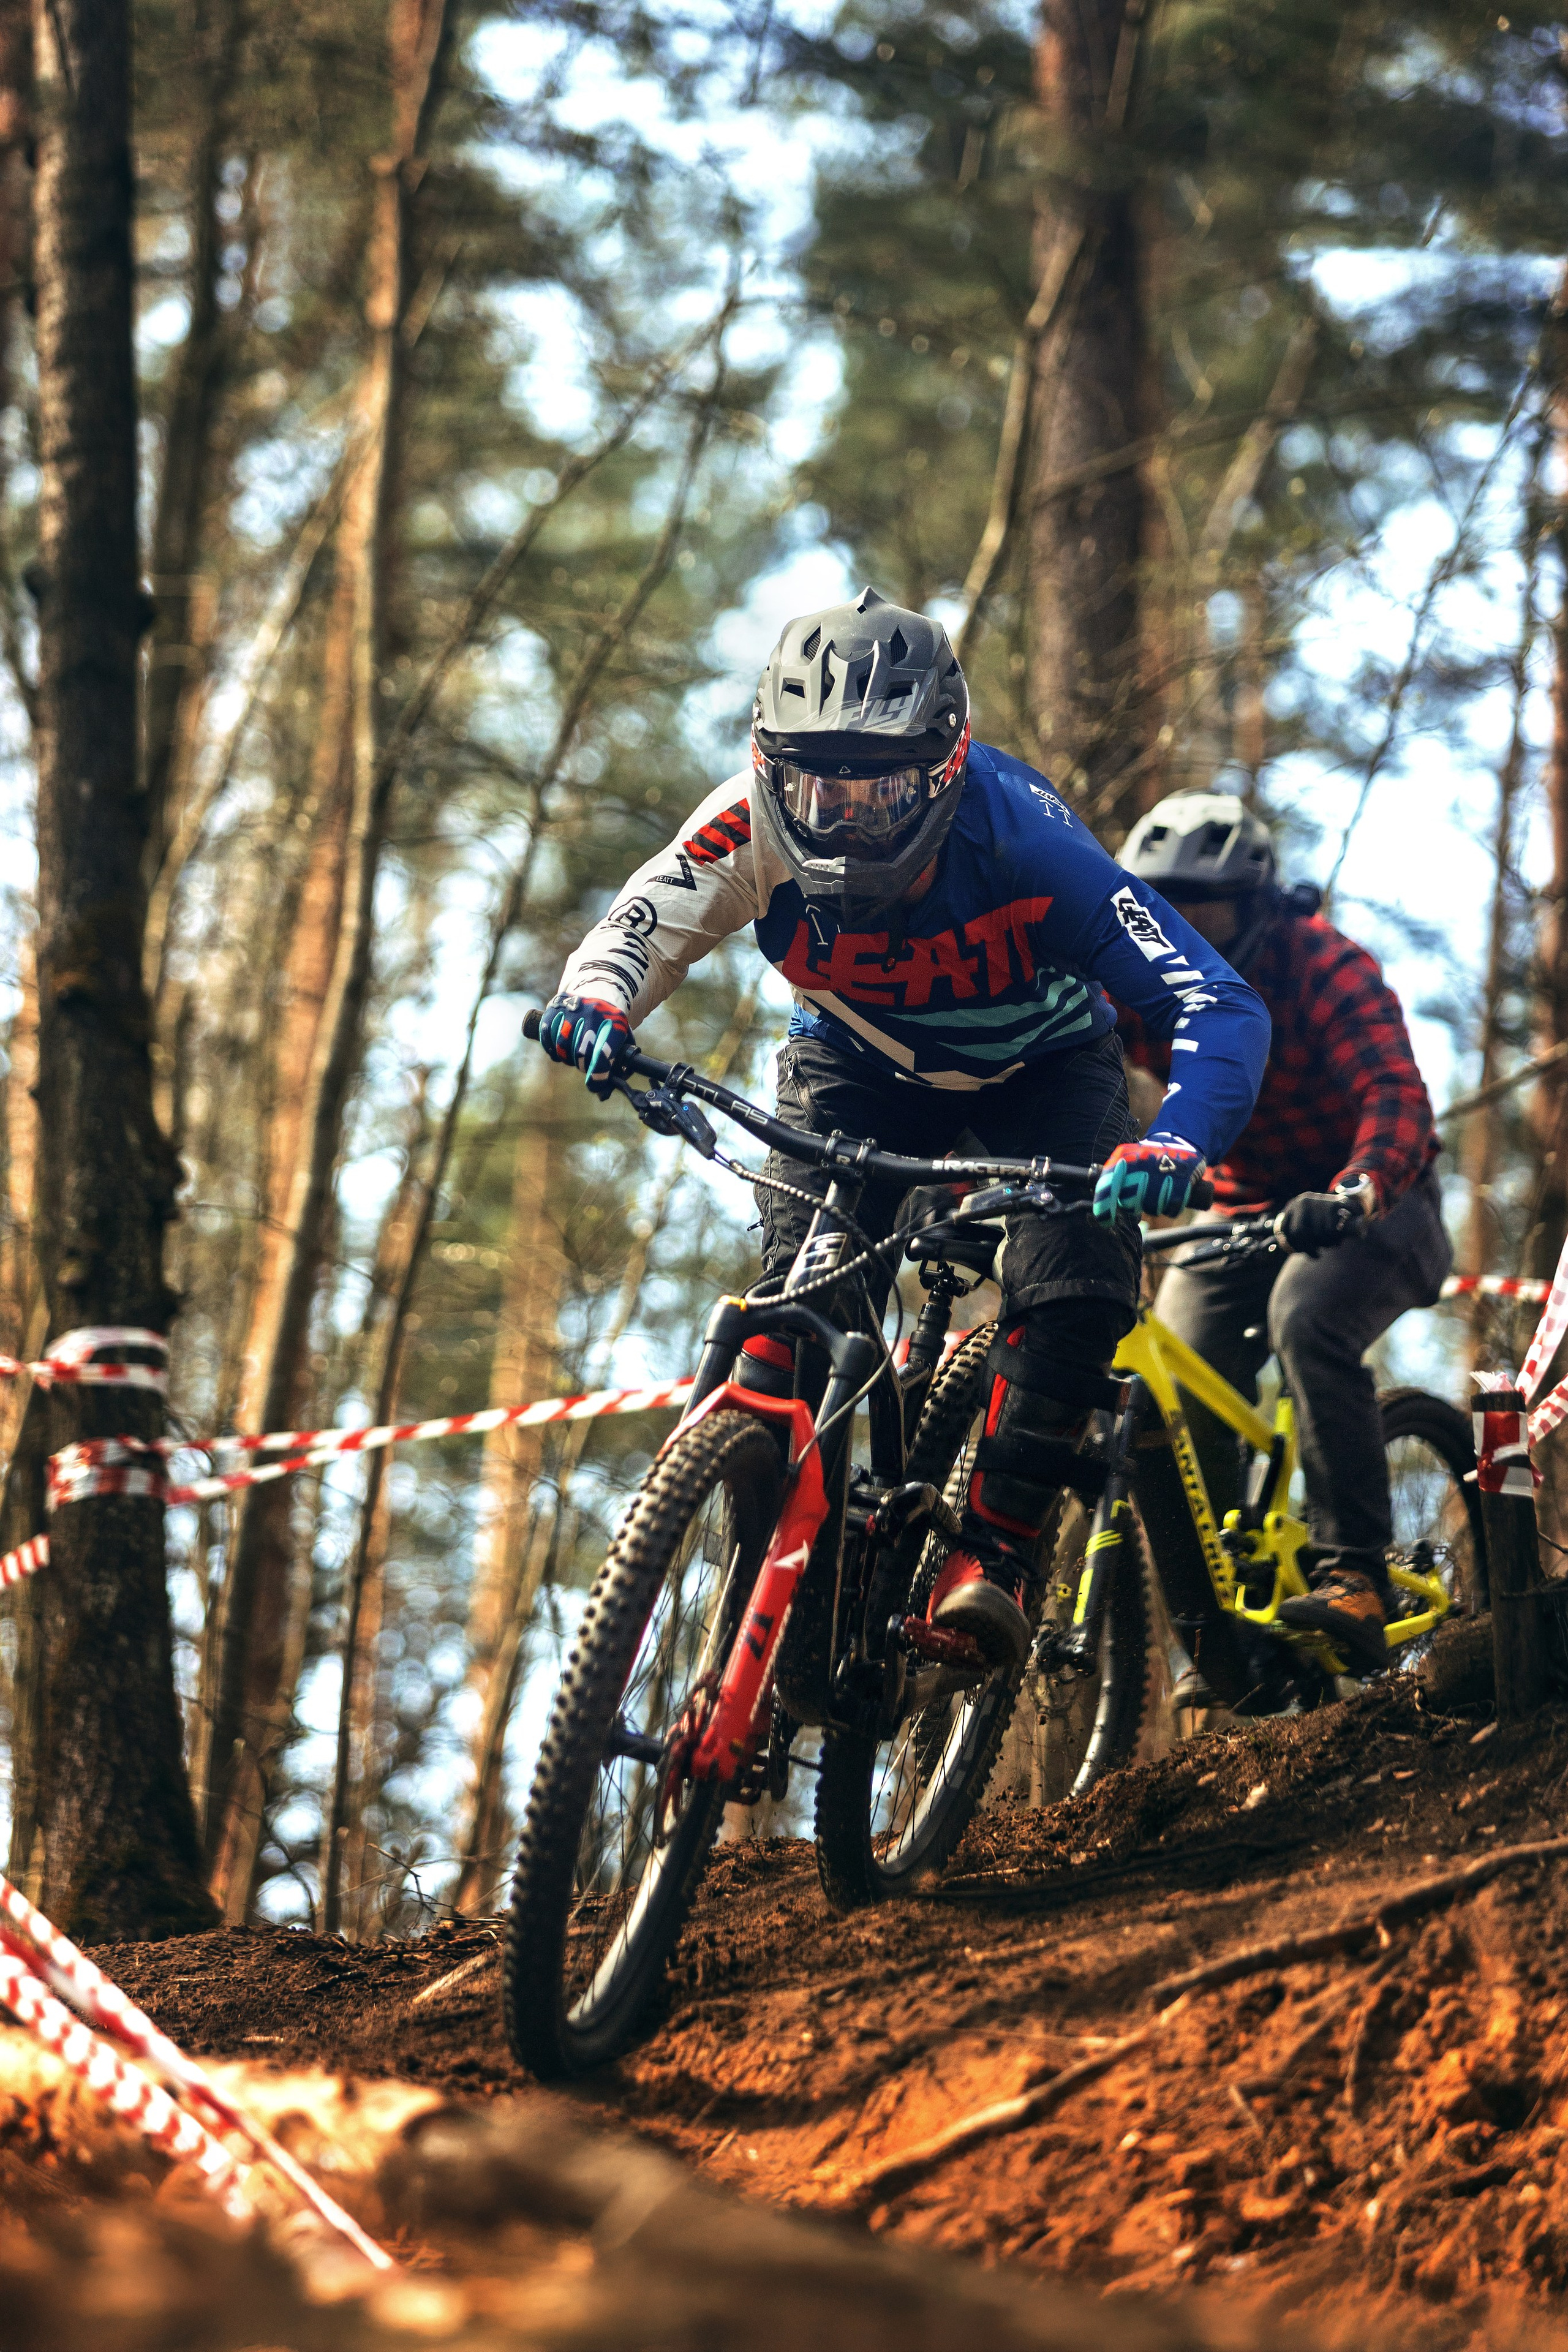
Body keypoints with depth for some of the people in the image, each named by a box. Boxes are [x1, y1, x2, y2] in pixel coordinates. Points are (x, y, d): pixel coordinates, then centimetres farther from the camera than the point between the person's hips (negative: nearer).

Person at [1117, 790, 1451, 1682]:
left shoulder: (1326, 967, -22)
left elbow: (1396, 1096, -35)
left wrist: (1353, 1196, -55)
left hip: (1368, 1208, -5)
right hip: (1240, 1207, 5)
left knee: (1307, 1320, -34)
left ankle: (1356, 1576, -31)